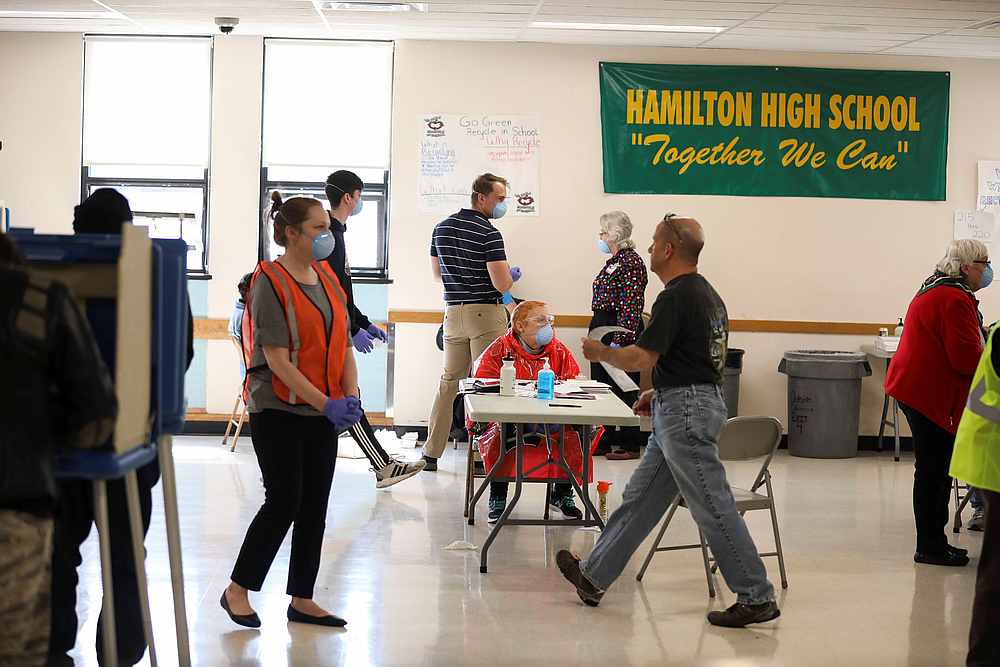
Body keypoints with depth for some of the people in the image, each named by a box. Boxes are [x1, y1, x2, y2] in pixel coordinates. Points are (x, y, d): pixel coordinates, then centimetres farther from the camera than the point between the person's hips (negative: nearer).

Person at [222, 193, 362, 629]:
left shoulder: (327, 279, 9)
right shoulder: (270, 284, -13)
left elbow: (342, 344, 10)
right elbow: (277, 360, -18)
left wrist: (350, 397, -7)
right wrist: (326, 404, -22)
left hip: (322, 411, 7)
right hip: (278, 410, -7)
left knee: (315, 506, 8)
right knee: (284, 501, -7)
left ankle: (302, 600, 17)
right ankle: (237, 590, 9)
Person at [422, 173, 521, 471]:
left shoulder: (441, 228, 9)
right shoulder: (489, 234, -14)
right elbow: (502, 284, -18)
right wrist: (512, 274, 4)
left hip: (453, 311, 6)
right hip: (486, 313, -6)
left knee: (449, 380, 13)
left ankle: (431, 453, 15)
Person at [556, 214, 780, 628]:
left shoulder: (675, 298, -17)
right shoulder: (707, 293, 15)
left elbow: (642, 358, -20)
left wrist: (600, 353, -2)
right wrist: (659, 393, 22)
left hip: (684, 411, -10)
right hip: (680, 410, 10)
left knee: (713, 507, -5)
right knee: (641, 497, 15)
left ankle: (757, 598, 1)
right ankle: (594, 577, 23)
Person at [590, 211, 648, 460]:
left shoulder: (631, 262, -14)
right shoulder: (613, 261, 16)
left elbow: (631, 306, -20)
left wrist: (619, 340, -24)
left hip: (621, 330, -10)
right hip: (601, 327, 10)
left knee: (624, 388, -3)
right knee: (601, 386, 13)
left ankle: (630, 445, 4)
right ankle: (604, 441, 22)